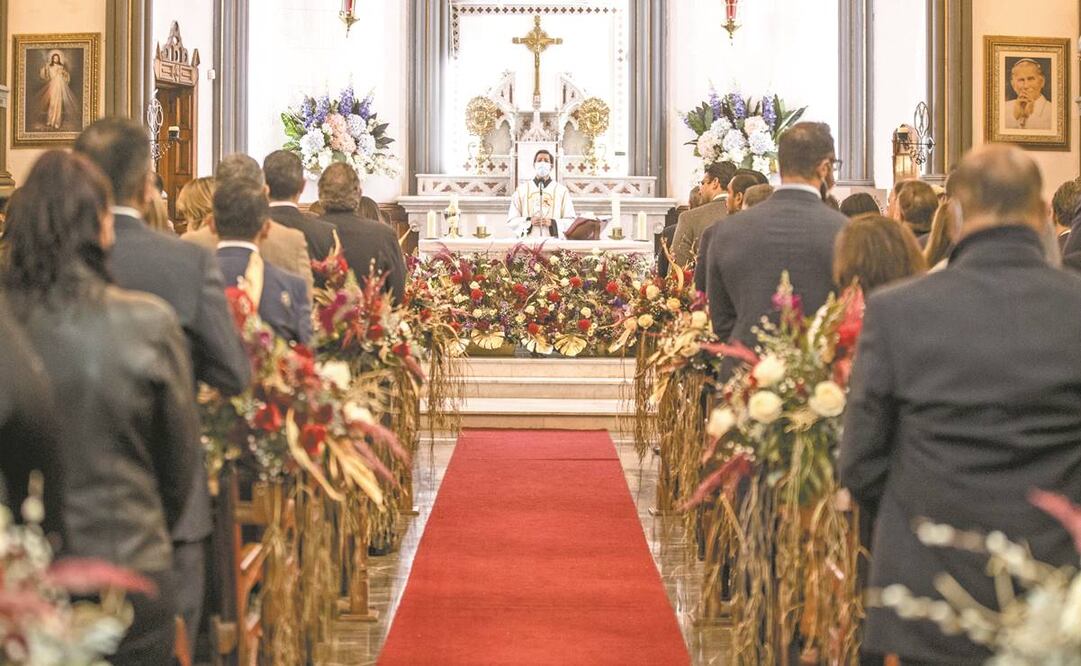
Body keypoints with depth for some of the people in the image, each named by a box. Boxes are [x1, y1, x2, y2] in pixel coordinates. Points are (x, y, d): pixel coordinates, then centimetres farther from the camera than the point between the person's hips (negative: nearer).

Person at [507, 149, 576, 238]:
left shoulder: (562, 191, 11)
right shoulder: (521, 190, 13)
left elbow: (571, 221, 6)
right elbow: (511, 221, 9)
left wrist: (552, 223, -9)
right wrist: (529, 222, -8)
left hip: (554, 241, 0)